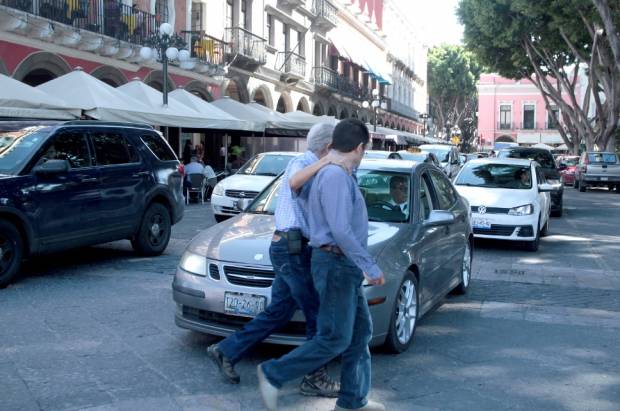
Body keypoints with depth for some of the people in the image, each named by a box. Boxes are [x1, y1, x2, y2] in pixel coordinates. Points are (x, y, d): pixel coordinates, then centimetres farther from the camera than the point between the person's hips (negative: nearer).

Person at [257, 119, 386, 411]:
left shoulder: (342, 175, 15)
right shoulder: (335, 175, -17)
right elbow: (340, 230, -25)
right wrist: (371, 267, -20)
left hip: (346, 266, 10)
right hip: (336, 264, -10)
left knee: (360, 332, 13)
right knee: (335, 338, -6)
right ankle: (273, 375, 4)